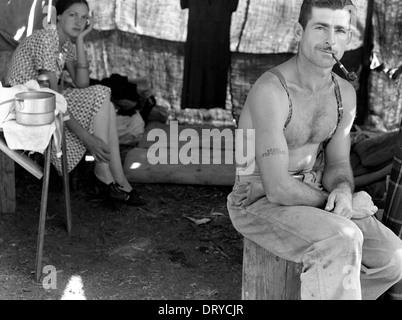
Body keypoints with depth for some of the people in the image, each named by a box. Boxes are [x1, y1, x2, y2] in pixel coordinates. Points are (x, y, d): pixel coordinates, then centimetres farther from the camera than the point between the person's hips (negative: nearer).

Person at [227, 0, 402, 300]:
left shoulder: (345, 93, 1)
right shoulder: (270, 91, -26)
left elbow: (337, 166, 5)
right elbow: (278, 189, -28)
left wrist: (343, 192, -20)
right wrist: (340, 206, -17)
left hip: (308, 198, 8)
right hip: (260, 204, -7)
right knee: (341, 242, -34)